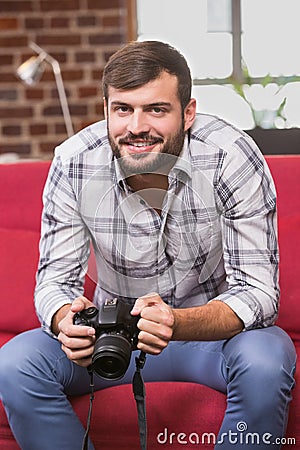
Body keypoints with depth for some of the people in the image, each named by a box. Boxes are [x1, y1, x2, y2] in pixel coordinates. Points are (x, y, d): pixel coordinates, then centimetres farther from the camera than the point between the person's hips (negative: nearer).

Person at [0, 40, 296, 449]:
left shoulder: (233, 158, -23)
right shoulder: (73, 164, -16)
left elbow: (258, 291, -24)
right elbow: (56, 279, -11)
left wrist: (178, 323, -44)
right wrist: (66, 320, -37)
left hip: (213, 329, -1)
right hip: (118, 327, 2)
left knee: (266, 361, -34)